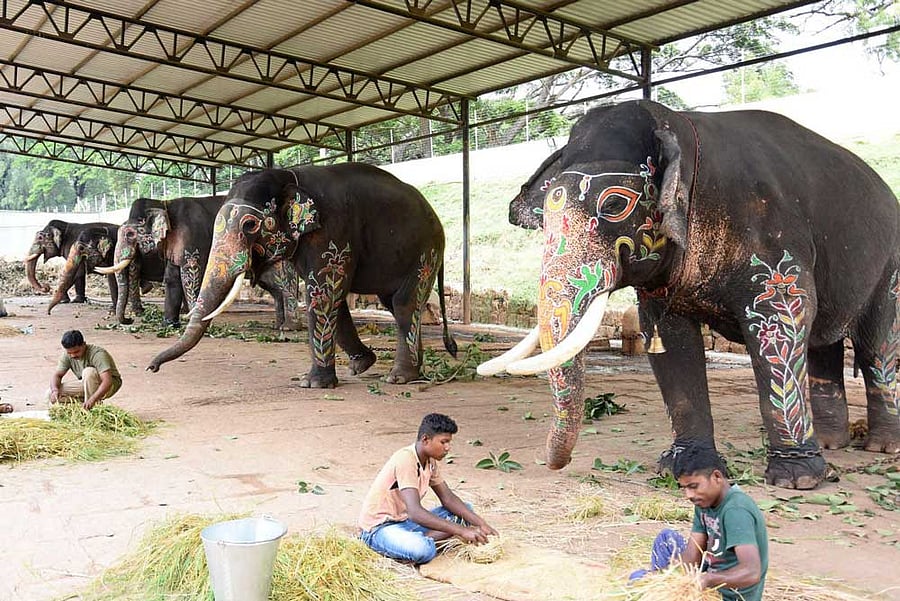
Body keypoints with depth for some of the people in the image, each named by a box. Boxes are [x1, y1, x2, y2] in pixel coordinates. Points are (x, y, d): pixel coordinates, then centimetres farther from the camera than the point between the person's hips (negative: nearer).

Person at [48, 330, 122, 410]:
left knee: (89, 372, -37)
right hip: (86, 386, 6)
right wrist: (55, 390, -31)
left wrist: (92, 399, -53)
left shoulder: (97, 354, -29)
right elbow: (57, 375, -8)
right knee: (51, 394, -11)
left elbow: (107, 381, -39)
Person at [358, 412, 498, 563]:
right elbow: (415, 513, -34)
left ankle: (419, 539, -12)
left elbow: (448, 499, 8)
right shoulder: (405, 460, -25)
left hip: (406, 521, 10)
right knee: (424, 550, -40)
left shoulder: (430, 461, 3)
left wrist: (481, 524, -5)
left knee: (465, 510, 3)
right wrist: (462, 531, -35)